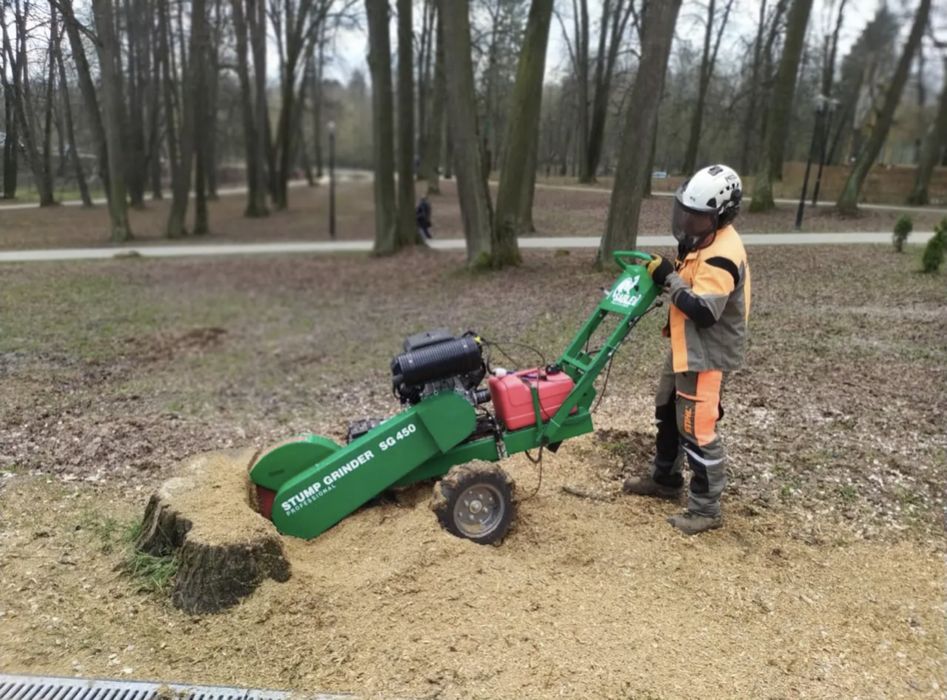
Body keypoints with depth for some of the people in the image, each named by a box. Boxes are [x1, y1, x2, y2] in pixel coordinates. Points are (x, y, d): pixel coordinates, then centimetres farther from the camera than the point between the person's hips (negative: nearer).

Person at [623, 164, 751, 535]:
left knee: (696, 431, -4)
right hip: (685, 347, 11)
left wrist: (669, 278, -25)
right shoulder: (704, 240, 7)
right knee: (668, 414, 23)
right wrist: (665, 273, 4)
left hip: (706, 355, -11)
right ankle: (665, 479, 40)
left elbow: (703, 312, -31)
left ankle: (706, 509, 9)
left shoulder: (721, 256, -26)